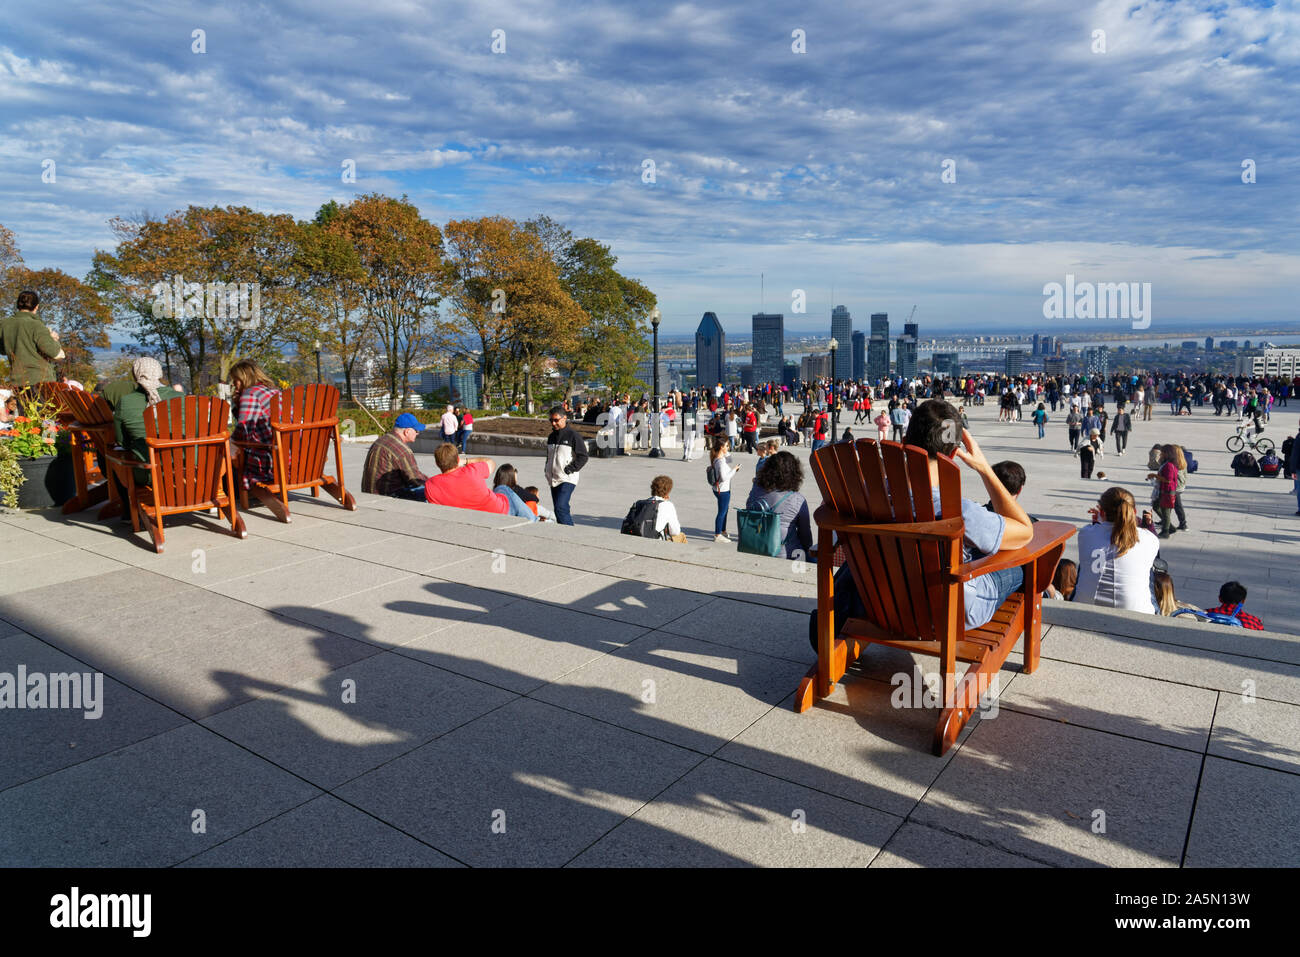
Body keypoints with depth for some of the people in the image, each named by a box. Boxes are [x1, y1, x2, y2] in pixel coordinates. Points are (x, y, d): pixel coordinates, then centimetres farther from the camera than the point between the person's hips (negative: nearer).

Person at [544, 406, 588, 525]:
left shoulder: (573, 435, -8)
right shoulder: (552, 436, 15)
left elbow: (583, 457, -9)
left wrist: (569, 470, -14)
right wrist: (548, 471, 14)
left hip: (567, 480, -8)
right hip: (553, 480, 8)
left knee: (560, 508, -20)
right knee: (559, 509, 10)